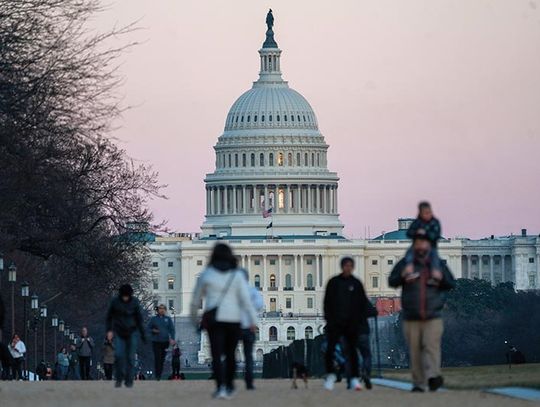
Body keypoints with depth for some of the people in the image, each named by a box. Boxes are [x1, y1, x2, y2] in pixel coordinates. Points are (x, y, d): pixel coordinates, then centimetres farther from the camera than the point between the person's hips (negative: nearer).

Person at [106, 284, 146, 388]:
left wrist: (142, 334, 0)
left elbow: (139, 319, 1)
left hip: (131, 333, 0)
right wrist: (109, 330, -3)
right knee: (118, 355, -11)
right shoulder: (115, 301, -4)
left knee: (130, 357, -1)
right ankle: (119, 378, 4)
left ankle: (129, 380, 6)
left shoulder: (135, 302, -4)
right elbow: (109, 316, 6)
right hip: (119, 333, 0)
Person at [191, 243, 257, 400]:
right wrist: (252, 320, -5)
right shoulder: (237, 275, 0)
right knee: (230, 354, 17)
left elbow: (196, 299, 9)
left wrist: (194, 318, 24)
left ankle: (220, 387, -23)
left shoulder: (206, 274, 1)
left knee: (216, 355, -5)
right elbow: (246, 299, -7)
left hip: (214, 320, -1)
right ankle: (229, 386, 26)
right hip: (233, 318, 1)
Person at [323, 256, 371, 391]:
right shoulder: (333, 282, 5)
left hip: (351, 323, 0)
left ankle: (355, 379, 0)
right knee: (330, 349, -6)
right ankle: (330, 374, 12)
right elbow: (327, 302, 6)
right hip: (335, 323, 0)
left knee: (352, 350, 0)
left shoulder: (356, 283, 6)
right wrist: (329, 318, -4)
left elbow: (363, 303, 9)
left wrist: (360, 319, -1)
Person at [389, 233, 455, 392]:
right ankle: (418, 383, 6)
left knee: (432, 346, -18)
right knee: (415, 351, 0)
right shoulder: (405, 263, 9)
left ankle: (433, 376, -32)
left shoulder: (438, 264, 12)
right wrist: (402, 276, -20)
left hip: (433, 317, -1)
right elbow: (391, 282, 2)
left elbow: (451, 284, 11)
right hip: (411, 318, 1)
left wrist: (441, 278, -11)